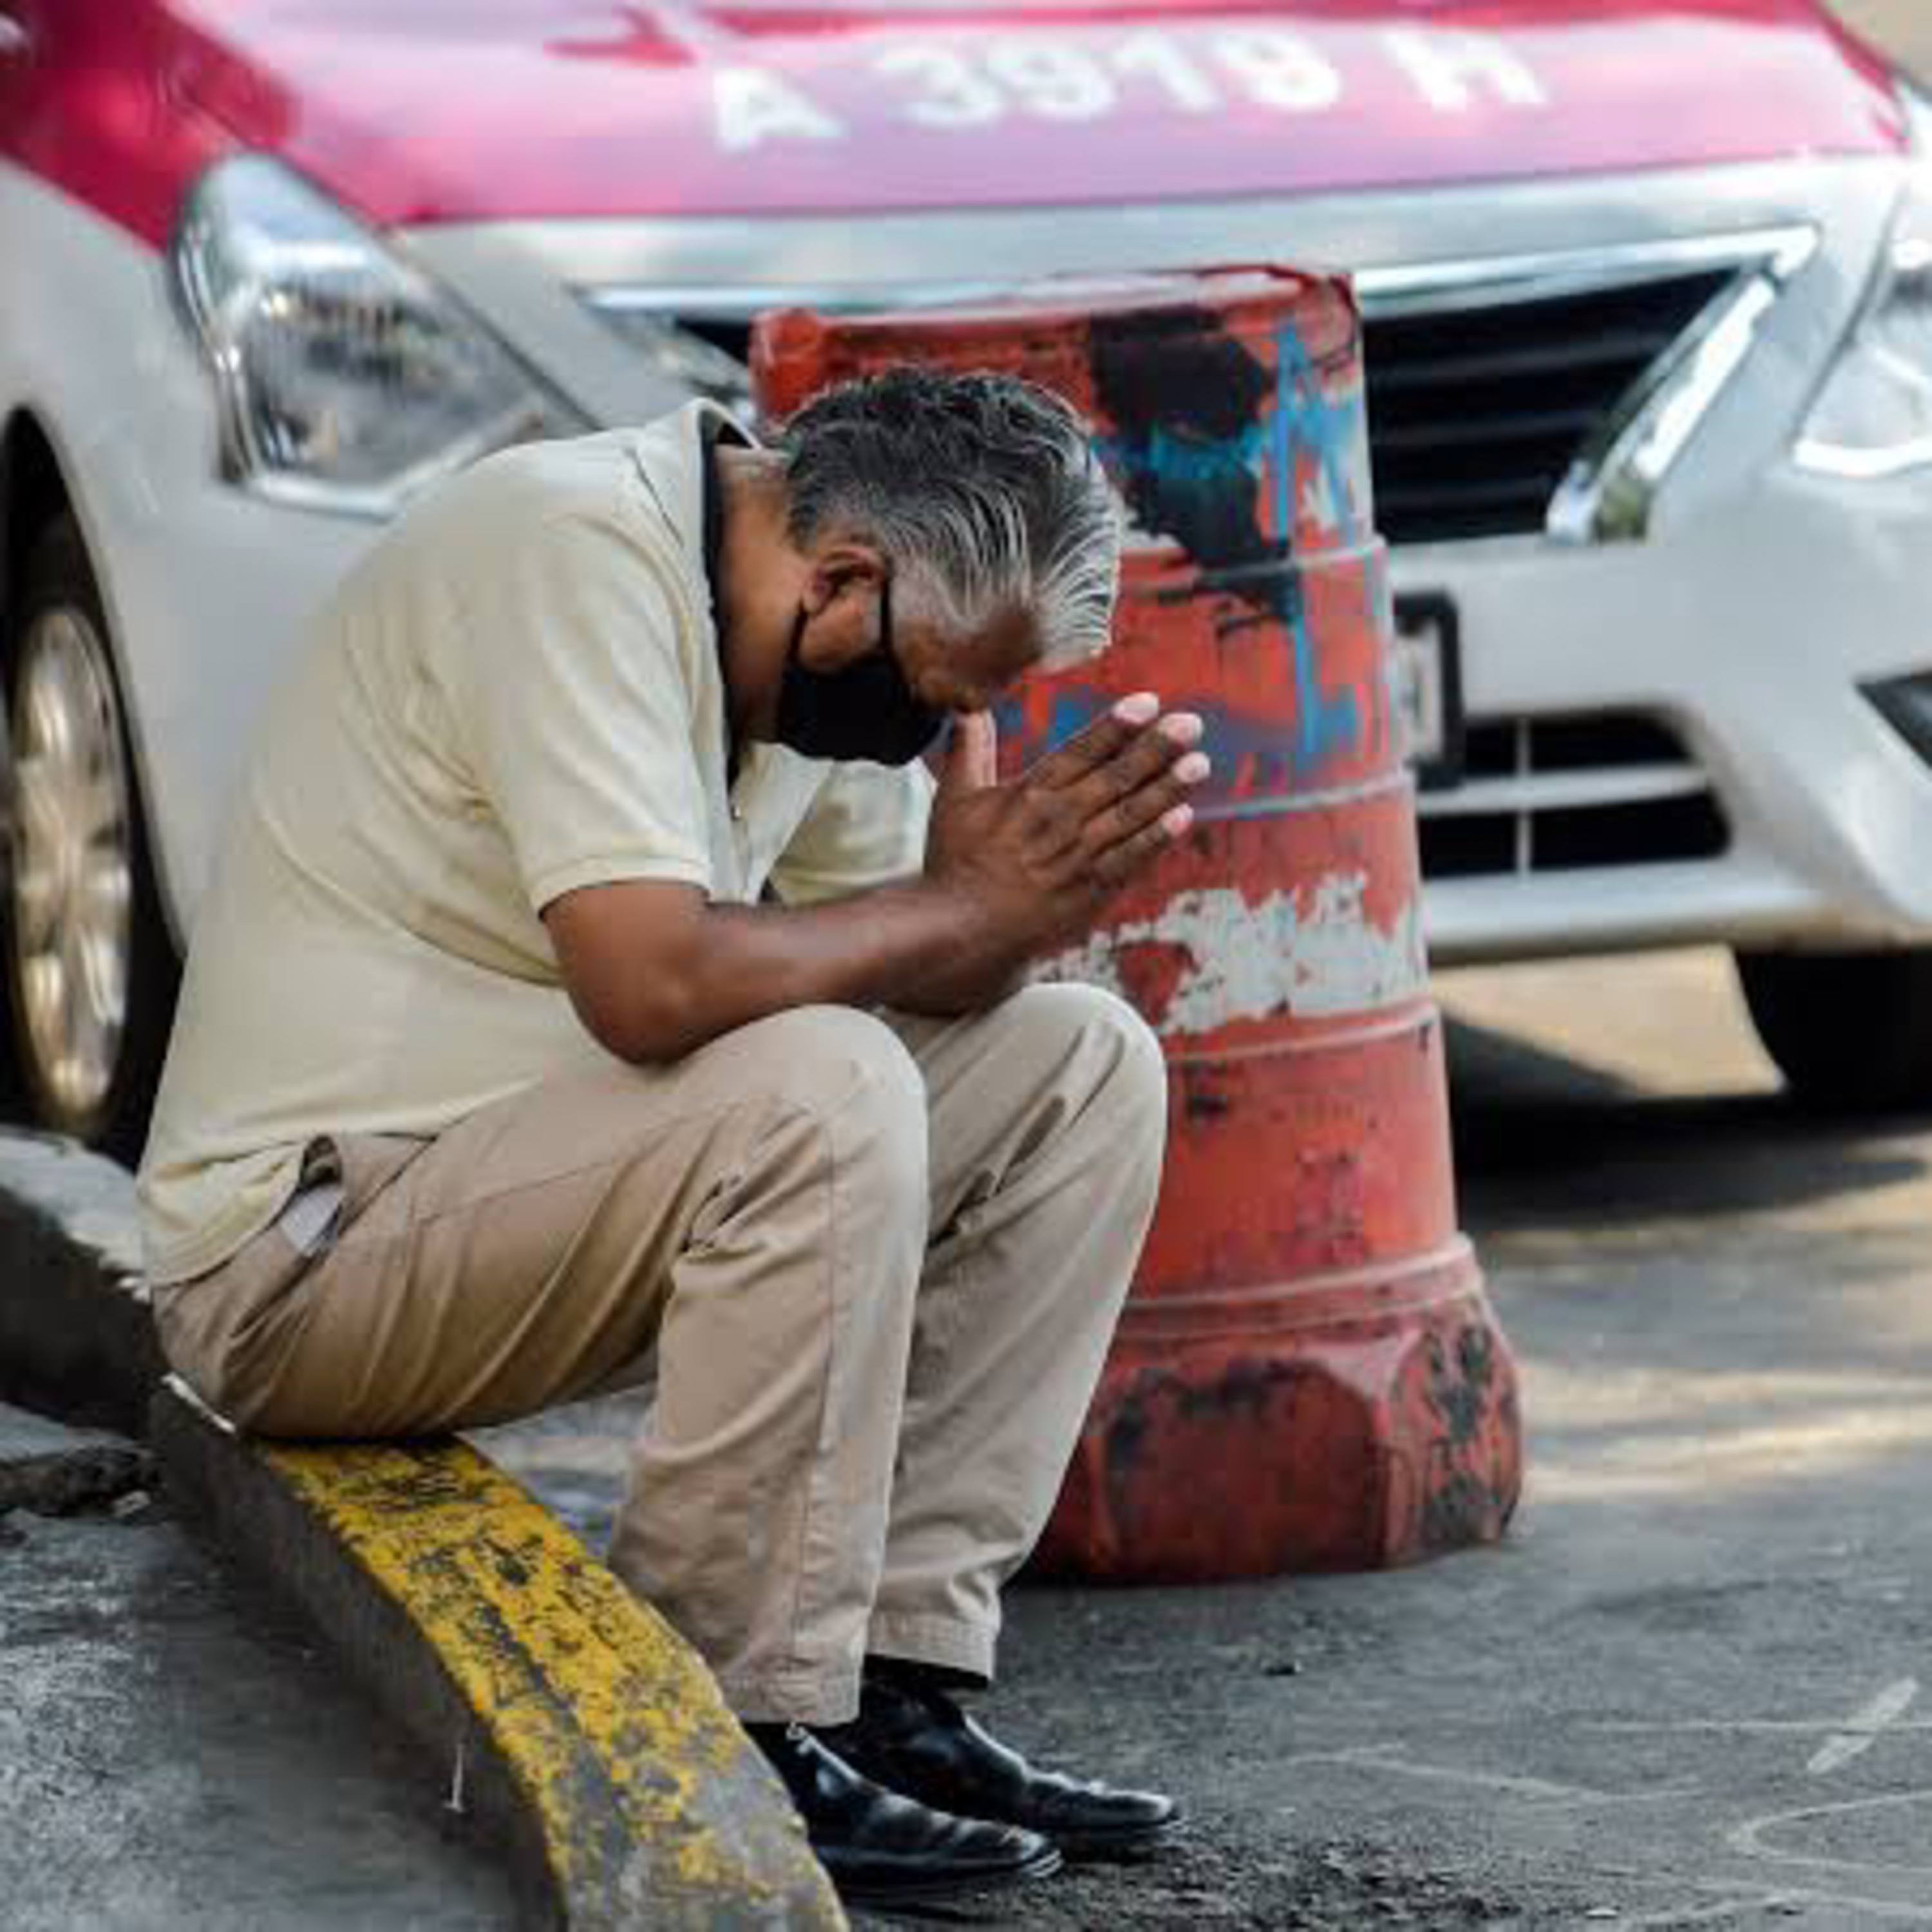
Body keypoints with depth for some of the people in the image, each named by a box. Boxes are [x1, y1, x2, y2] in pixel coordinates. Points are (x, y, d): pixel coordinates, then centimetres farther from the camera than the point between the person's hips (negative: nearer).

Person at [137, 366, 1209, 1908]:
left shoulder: (830, 633, 6)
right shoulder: (577, 556, -23)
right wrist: (967, 906, -19)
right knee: (815, 1088, -31)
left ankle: (896, 1684, -2)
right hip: (302, 1244, -10)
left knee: (1083, 1067, 3)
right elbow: (653, 981, -33)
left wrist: (1033, 892, -14)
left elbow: (898, 971, 8)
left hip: (547, 1180, 10)